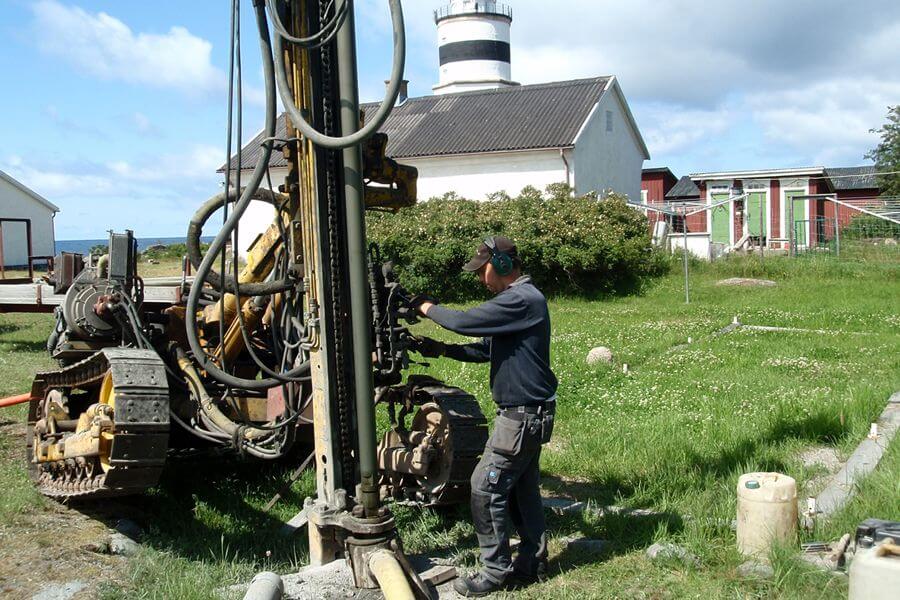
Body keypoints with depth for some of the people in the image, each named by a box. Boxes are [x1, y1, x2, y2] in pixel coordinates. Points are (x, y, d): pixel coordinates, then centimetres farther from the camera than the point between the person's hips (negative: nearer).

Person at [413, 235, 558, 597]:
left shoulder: (522, 300, -19)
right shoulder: (519, 298, 15)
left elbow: (464, 322, -23)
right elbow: (486, 349, 17)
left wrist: (429, 309, -5)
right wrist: (442, 349, 6)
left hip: (522, 416, -10)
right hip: (528, 413, 10)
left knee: (486, 488, -6)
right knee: (522, 489, 16)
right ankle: (532, 564, 25)